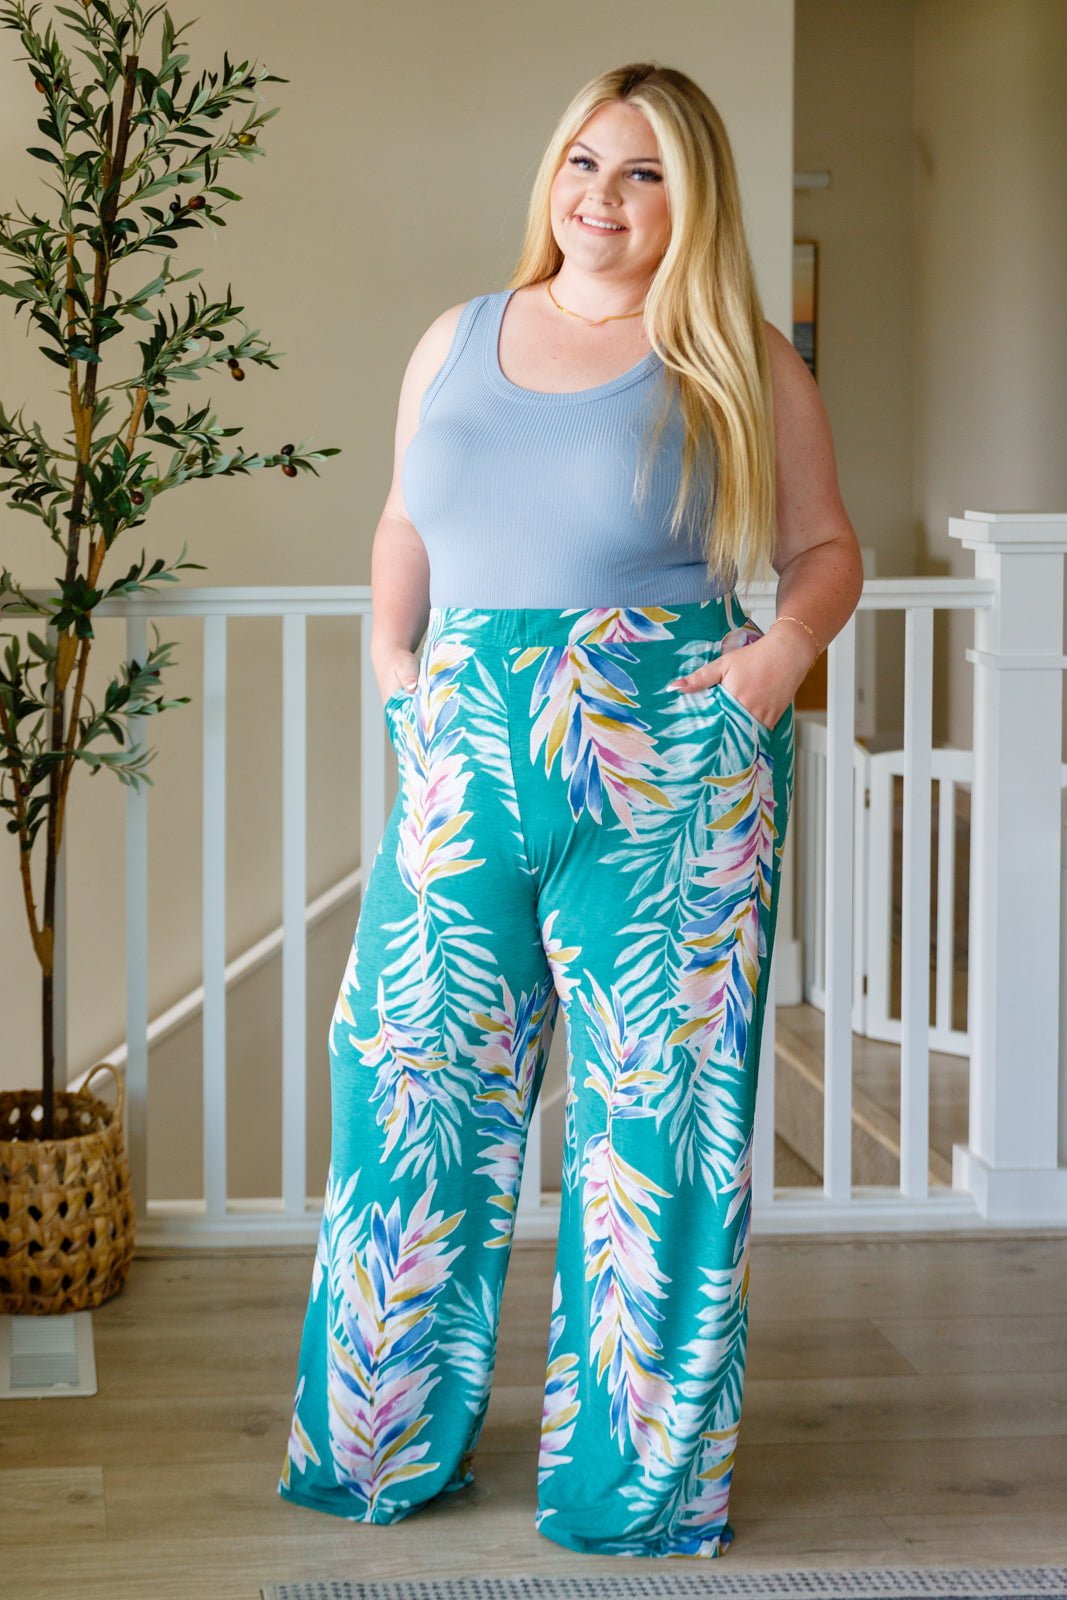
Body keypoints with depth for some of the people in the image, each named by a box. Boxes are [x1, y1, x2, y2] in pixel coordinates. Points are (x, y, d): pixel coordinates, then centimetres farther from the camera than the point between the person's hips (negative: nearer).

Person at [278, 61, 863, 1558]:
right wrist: (393, 654, 10)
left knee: (659, 1111, 2)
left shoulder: (742, 362, 4)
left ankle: (646, 1473, 18)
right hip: (466, 765, 3)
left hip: (668, 775, -3)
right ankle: (388, 1444, 24)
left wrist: (790, 643, -10)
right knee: (414, 1087, 6)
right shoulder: (457, 340, 14)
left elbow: (827, 547, 8)